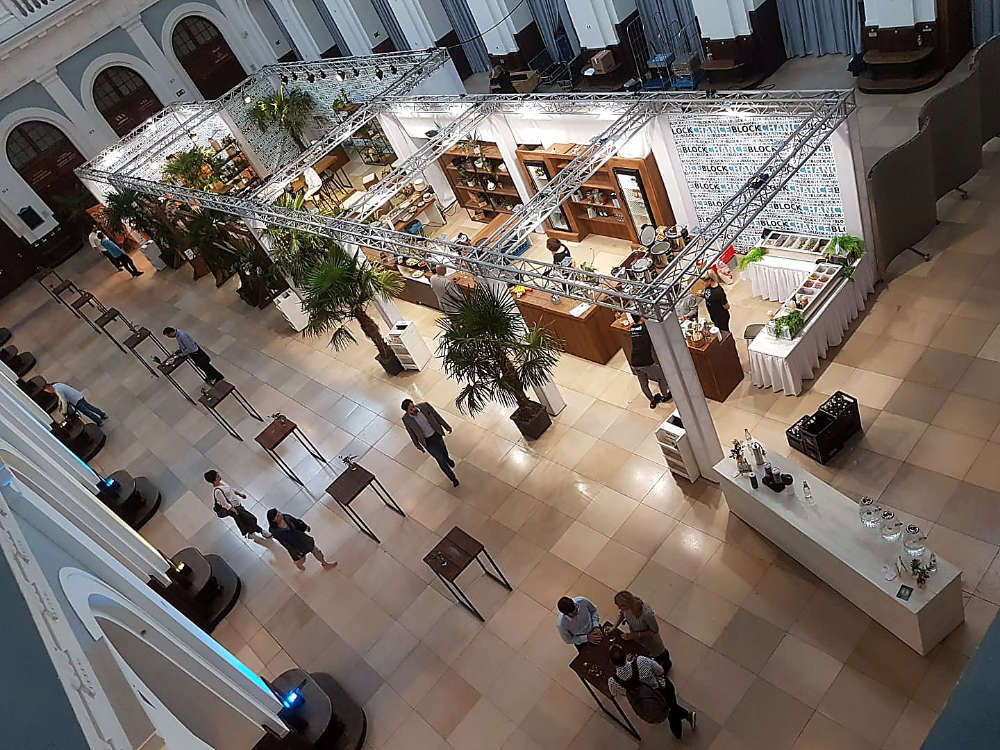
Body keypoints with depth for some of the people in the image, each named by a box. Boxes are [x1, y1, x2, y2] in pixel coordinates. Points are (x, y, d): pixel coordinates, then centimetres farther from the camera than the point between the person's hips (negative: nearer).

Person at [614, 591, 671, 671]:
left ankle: (666, 663, 60)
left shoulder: (646, 613, -47)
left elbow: (655, 630, -29)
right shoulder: (626, 606, -29)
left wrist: (634, 635, -32)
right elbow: (621, 613, -4)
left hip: (649, 638, -4)